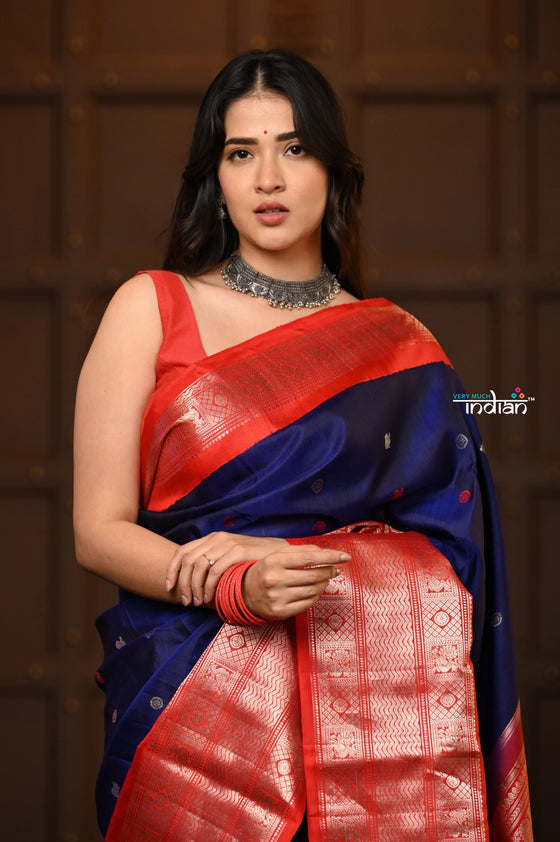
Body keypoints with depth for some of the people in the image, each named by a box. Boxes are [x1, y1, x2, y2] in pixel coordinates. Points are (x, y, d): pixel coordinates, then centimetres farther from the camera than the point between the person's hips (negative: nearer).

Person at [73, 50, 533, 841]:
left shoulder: (400, 348, 8)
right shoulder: (152, 308, 3)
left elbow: (444, 557, 1)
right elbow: (99, 530, -1)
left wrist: (266, 553, -14)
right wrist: (240, 588, -20)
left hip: (363, 710, 1)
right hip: (191, 708, -1)